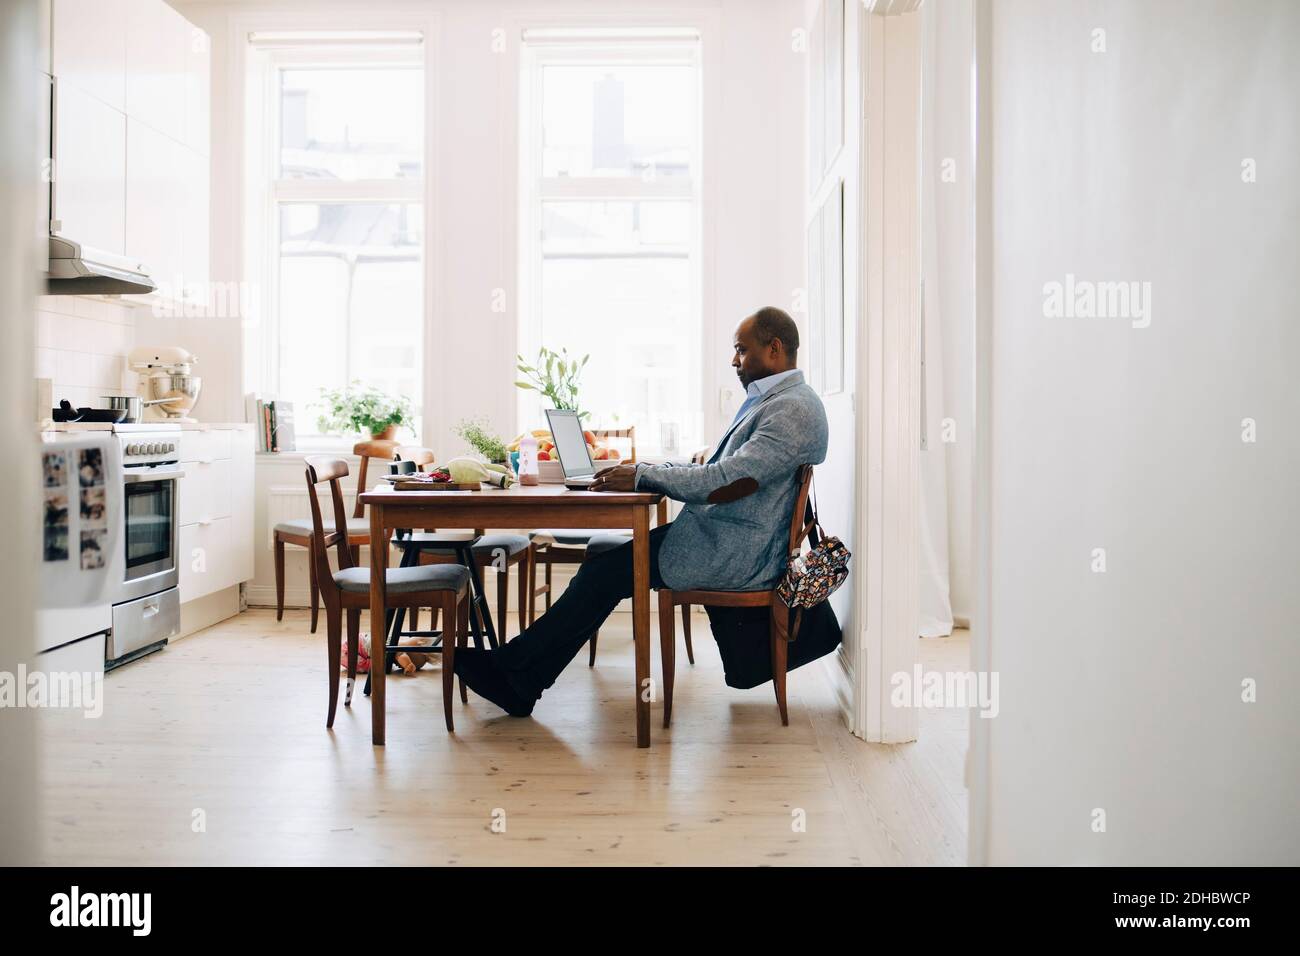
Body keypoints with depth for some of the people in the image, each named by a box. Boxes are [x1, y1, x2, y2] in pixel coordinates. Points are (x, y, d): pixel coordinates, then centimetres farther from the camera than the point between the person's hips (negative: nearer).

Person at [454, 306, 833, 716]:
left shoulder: (795, 409, -15)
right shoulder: (761, 400, 19)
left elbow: (729, 481, -25)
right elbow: (710, 469, 18)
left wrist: (643, 476, -21)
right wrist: (644, 471, 5)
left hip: (733, 554, -10)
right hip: (722, 543, 10)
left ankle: (513, 674, -4)